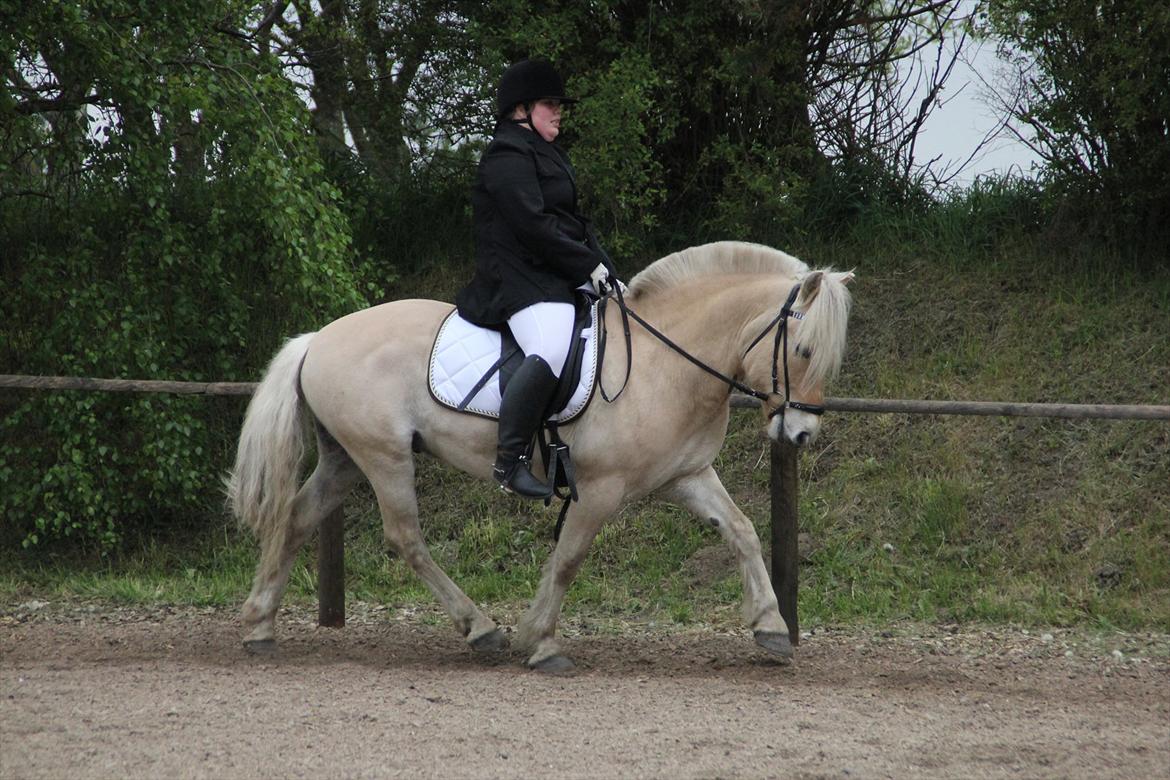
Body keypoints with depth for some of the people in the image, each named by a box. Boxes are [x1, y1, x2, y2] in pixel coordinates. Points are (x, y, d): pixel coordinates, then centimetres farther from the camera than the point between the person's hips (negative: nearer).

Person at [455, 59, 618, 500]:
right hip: (522, 278, -11)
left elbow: (574, 223, 23)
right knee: (550, 351, -34)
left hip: (561, 277, 11)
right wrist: (589, 266, -14)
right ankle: (509, 461, -32)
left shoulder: (545, 154, 24)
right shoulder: (507, 157, -10)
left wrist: (608, 274, 11)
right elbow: (533, 227, -19)